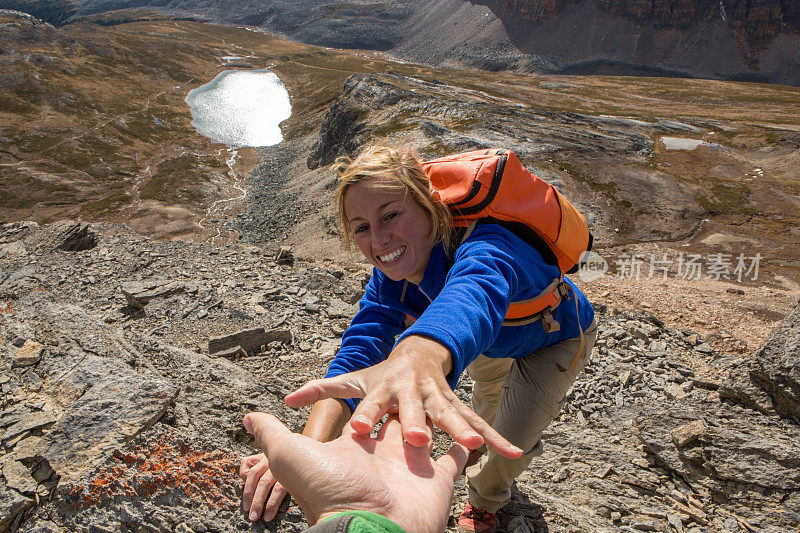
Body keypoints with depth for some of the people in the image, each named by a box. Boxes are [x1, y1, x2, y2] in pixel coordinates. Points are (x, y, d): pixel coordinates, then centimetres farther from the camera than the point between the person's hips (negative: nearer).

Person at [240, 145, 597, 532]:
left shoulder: (482, 247, -47)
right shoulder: (391, 278, -26)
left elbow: (470, 294, -72)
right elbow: (357, 350, -39)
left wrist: (418, 356, -96)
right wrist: (310, 443, -58)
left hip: (557, 338, -5)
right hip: (492, 343, 5)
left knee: (513, 443, -4)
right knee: (487, 397, 30)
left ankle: (485, 499, 33)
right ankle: (485, 439, 68)